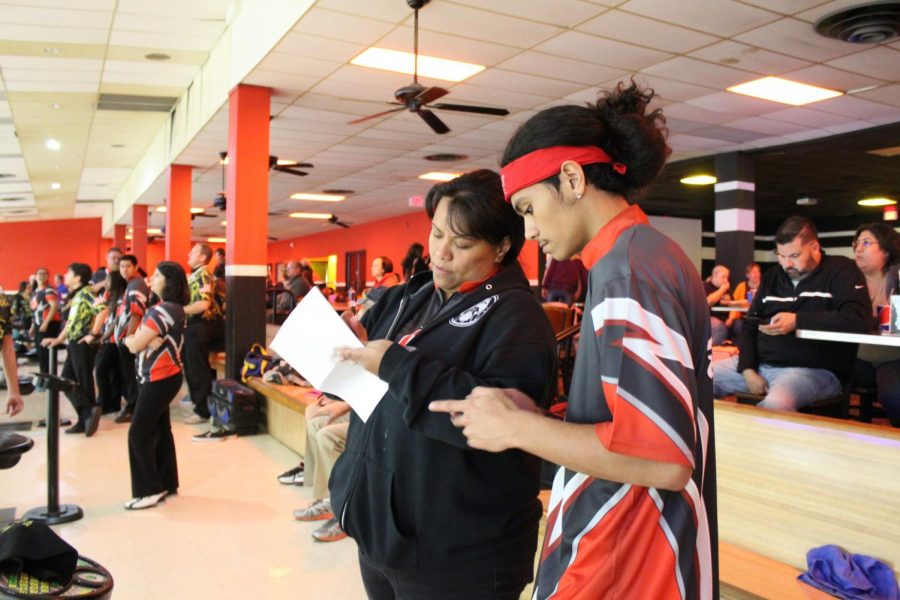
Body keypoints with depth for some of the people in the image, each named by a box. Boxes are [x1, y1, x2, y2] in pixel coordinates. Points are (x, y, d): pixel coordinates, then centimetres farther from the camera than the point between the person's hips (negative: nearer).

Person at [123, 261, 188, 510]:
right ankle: (166, 484, 23)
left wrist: (130, 338, 1)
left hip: (159, 379, -10)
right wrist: (145, 340, -13)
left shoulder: (162, 311, -21)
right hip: (163, 377, 10)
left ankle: (149, 490, 3)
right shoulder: (173, 307, 11)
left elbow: (133, 345, -20)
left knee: (139, 433, -4)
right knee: (159, 431, 14)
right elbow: (138, 341, 9)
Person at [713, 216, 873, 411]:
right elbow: (749, 327, 15)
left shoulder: (840, 270, -1)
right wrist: (748, 370, -2)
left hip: (814, 369, -6)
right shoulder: (771, 277, 15)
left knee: (776, 403, -38)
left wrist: (797, 321, -19)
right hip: (760, 363, 6)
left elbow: (860, 320, -17)